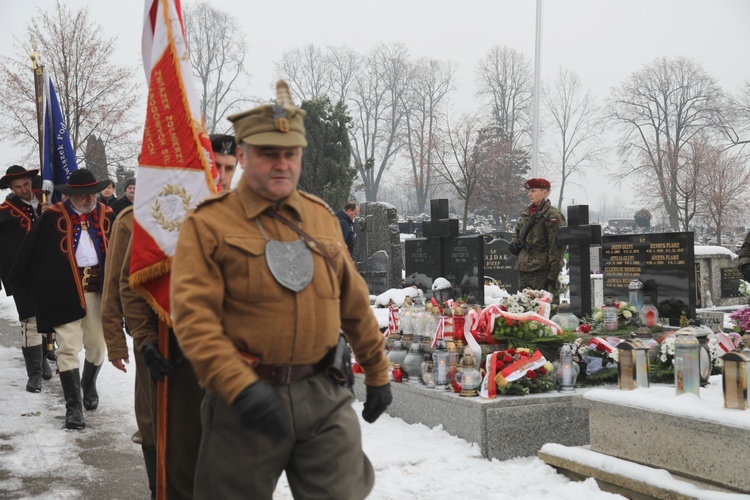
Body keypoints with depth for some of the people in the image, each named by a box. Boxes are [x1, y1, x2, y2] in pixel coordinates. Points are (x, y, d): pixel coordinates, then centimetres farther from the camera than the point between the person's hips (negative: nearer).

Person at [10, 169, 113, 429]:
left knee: (98, 345, 13)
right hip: (65, 291, -3)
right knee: (68, 348, -3)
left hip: (98, 289, 3)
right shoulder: (53, 217, -4)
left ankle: (89, 385, 41)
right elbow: (31, 250, -2)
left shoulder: (106, 215, 4)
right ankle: (73, 406, 6)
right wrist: (22, 283, -2)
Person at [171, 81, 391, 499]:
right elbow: (194, 315, -15)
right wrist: (238, 386, -25)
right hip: (246, 398, -3)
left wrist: (377, 371, 20)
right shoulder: (209, 224, -6)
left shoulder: (322, 217, 10)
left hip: (325, 394, 3)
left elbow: (354, 304, 16)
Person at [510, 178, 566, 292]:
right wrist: (514, 243, 10)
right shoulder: (525, 214, 16)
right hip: (523, 270, 8)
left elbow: (557, 247, -13)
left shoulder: (553, 215, -8)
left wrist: (552, 275, -17)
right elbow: (517, 232, 34)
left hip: (542, 272, -8)